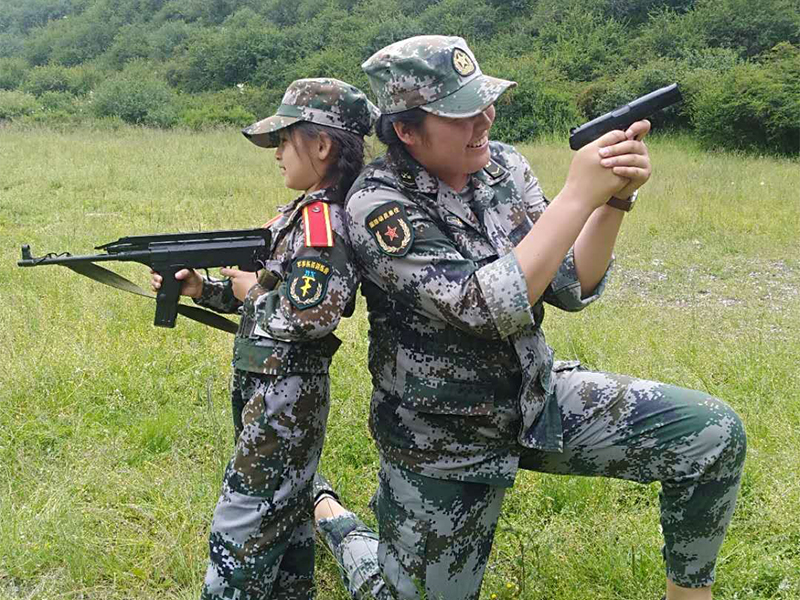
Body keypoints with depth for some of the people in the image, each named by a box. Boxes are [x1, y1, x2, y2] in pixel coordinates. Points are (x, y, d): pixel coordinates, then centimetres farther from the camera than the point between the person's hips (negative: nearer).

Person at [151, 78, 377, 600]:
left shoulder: (321, 221, -19)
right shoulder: (306, 212, 10)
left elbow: (311, 315, -29)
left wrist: (253, 291, -12)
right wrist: (204, 289, 7)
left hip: (285, 395, -10)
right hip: (276, 388, 10)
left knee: (241, 527, -1)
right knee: (284, 511, 20)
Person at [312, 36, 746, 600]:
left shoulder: (503, 165, -5)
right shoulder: (378, 204, -22)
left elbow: (571, 286, -5)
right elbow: (489, 310, -32)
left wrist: (616, 199, -20)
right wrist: (578, 195, -31)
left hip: (541, 399, 5)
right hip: (443, 442, -4)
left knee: (714, 433, -9)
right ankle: (326, 511, 38)